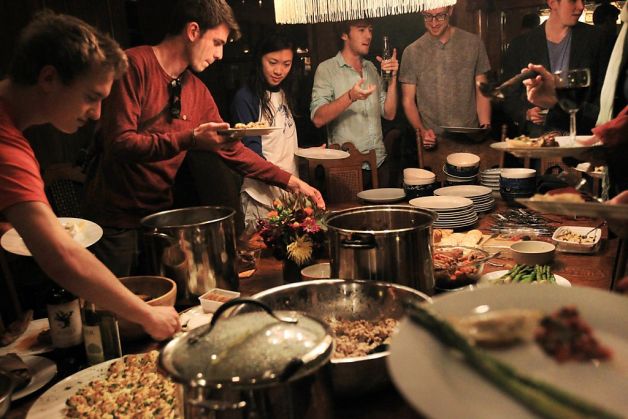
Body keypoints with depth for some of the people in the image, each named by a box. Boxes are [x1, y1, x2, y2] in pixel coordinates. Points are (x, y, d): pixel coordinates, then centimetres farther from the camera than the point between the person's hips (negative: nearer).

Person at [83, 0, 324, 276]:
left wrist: (290, 181, 6)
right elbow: (119, 142, -23)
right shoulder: (135, 64, -14)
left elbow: (231, 149, 11)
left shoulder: (197, 90, 6)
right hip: (116, 219, -6)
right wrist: (191, 139, -30)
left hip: (161, 214, 7)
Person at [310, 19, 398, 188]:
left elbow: (389, 114, 6)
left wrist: (392, 78, -5)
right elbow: (318, 119, -17)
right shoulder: (326, 69, -5)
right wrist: (350, 97, -29)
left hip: (379, 162, 6)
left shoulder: (371, 68, 13)